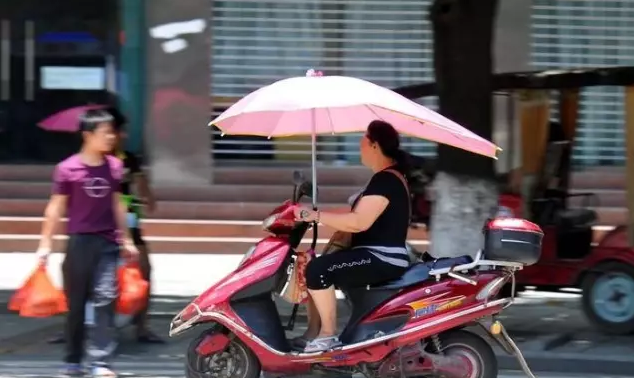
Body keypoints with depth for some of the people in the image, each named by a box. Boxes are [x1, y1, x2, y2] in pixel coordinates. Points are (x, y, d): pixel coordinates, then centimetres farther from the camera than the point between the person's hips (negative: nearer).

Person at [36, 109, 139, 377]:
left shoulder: (114, 167, 3)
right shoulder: (68, 169, -8)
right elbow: (56, 207, -2)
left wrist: (125, 239, 18)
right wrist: (45, 243, -4)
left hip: (107, 243, 2)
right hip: (79, 241, -2)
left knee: (105, 300, -8)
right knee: (76, 303, 7)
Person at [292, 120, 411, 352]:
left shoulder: (385, 180, -17)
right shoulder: (387, 177, 17)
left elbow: (359, 222, -27)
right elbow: (360, 218, 23)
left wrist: (316, 216, -23)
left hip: (383, 260, -11)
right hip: (378, 257, 11)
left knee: (318, 270, -25)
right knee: (313, 268, 14)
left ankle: (328, 334, -18)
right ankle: (314, 332, 11)